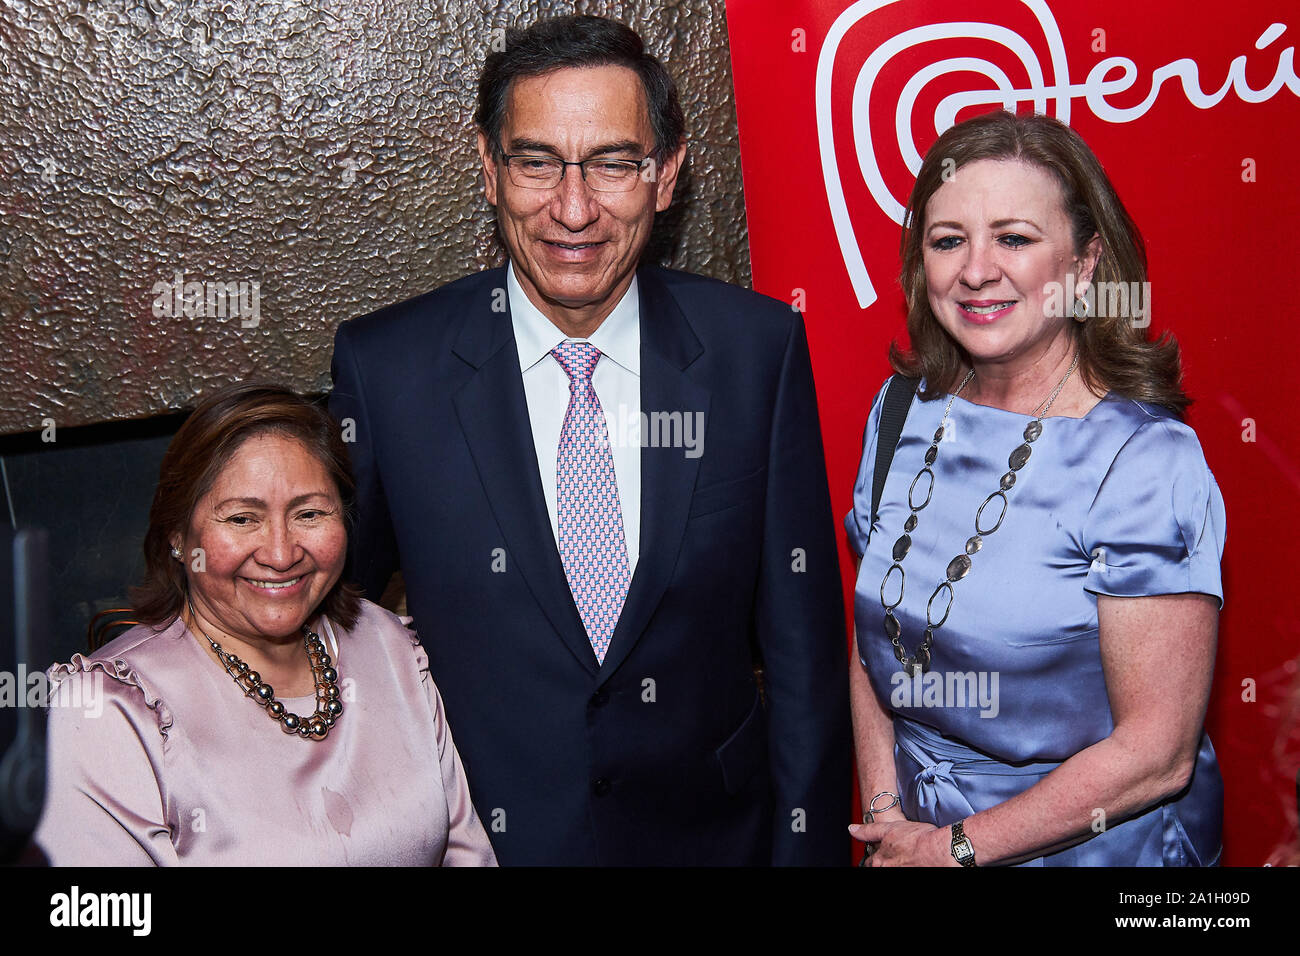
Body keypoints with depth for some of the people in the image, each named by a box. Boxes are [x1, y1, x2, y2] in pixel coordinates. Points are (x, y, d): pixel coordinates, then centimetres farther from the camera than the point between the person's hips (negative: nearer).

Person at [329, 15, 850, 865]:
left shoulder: (759, 348, -10)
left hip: (713, 830, 1)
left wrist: (806, 843, -4)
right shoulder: (385, 367, -12)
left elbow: (801, 636, -5)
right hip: (481, 835, 0)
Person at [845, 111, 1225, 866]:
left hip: (1094, 845, -4)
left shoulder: (1147, 462, -21)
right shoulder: (904, 414, -5)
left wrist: (955, 847, -15)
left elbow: (1157, 753, -21)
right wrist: (886, 814, -8)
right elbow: (872, 645, 3)